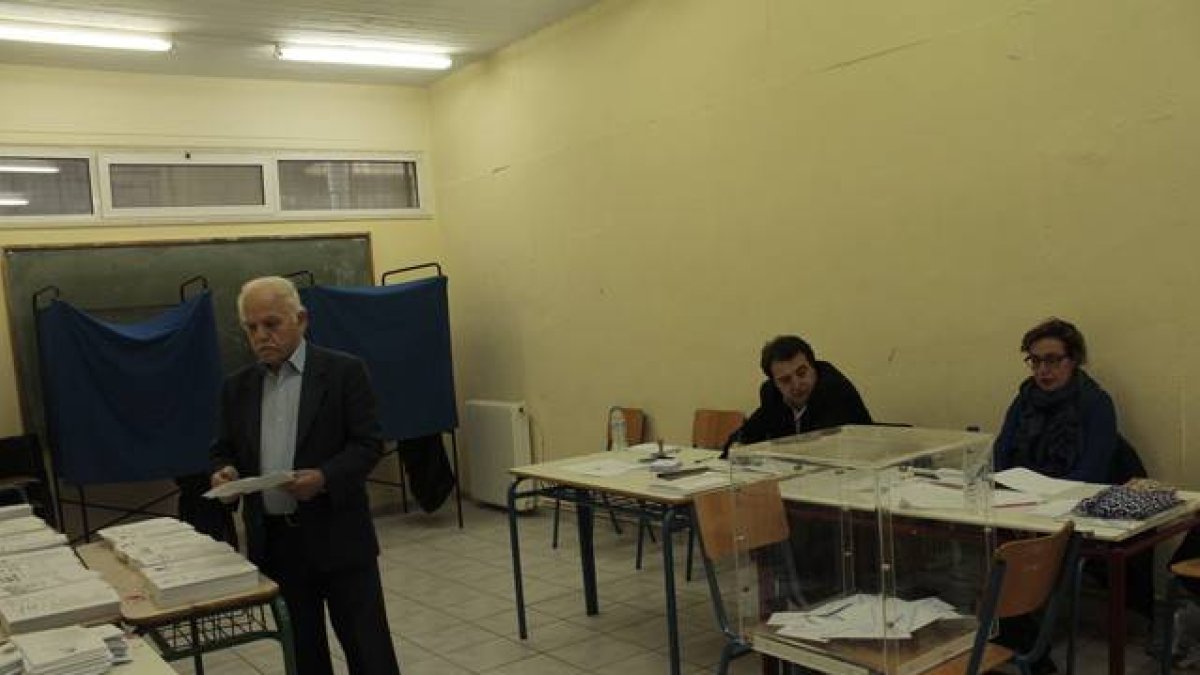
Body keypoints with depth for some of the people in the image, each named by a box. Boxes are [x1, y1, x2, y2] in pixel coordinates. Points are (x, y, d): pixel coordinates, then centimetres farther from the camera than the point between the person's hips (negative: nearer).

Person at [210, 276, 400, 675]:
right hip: (273, 541, 4)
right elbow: (224, 449, 16)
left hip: (337, 536, -4)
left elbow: (368, 444, -8)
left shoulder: (343, 371, -5)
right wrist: (224, 471, -7)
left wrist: (324, 477, -24)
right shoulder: (237, 387, 10)